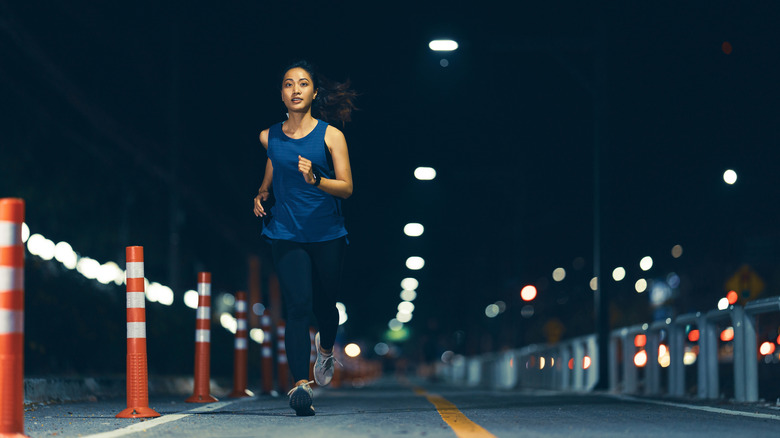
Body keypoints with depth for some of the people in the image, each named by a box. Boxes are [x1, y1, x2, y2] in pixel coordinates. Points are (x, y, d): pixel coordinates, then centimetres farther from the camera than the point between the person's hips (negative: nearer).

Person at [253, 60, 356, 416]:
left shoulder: (331, 135, -3)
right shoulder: (269, 137, 6)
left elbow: (346, 187, -7)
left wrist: (314, 179, -24)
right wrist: (262, 194, 5)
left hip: (327, 235, 0)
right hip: (286, 234, 0)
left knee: (324, 305, 11)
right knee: (298, 306, -15)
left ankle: (325, 348, 46)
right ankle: (300, 384, -21)